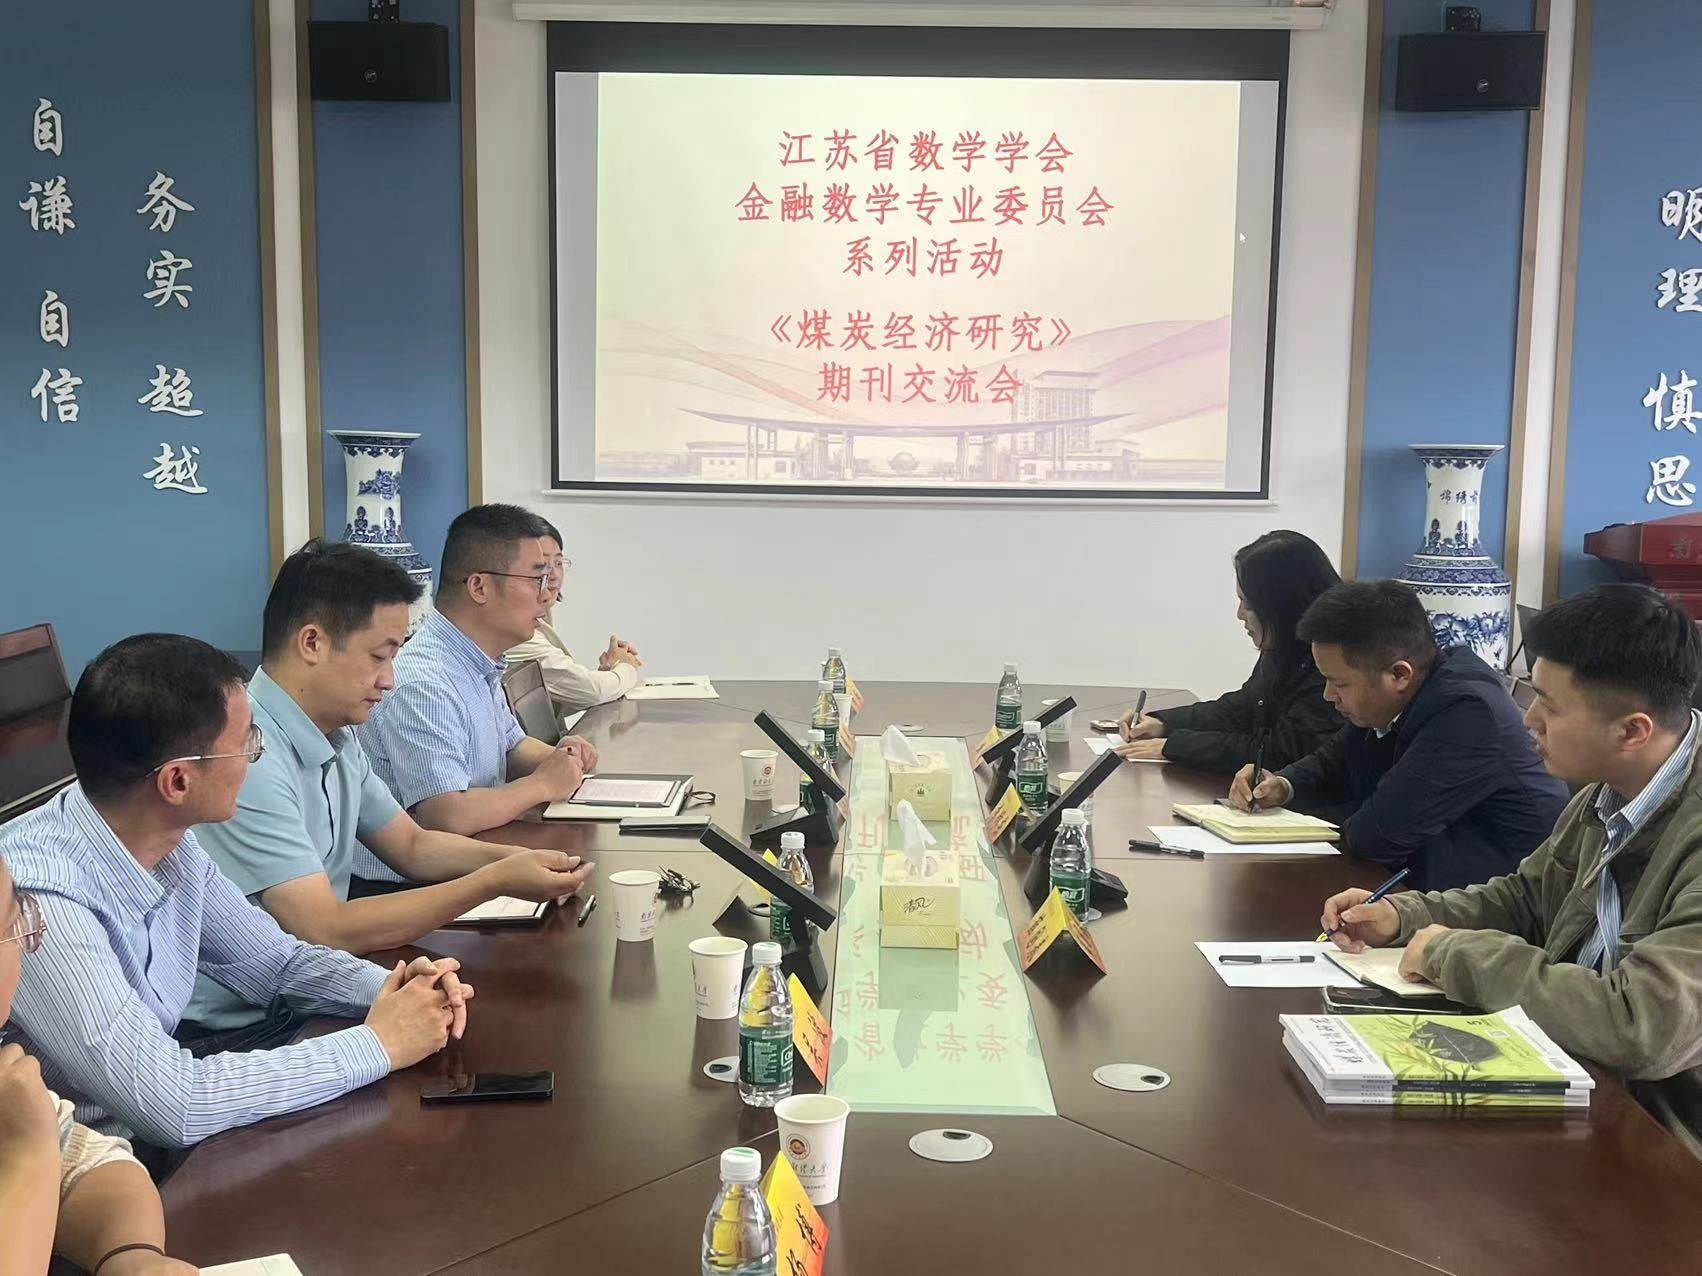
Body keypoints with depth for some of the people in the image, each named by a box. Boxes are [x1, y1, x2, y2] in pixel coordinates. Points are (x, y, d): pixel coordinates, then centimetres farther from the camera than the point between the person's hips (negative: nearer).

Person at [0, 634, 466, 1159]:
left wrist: (396, 988, -9)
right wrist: (379, 1044, -21)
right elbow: (171, 1104, -29)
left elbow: (275, 961, 9)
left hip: (153, 1136, 7)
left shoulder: (170, 846, -5)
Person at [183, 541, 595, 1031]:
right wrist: (494, 882, -21)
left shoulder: (337, 739, 7)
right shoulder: (248, 758, -23)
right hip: (239, 1027, -8)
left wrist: (512, 859, -2)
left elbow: (411, 845, 17)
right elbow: (325, 930, -25)